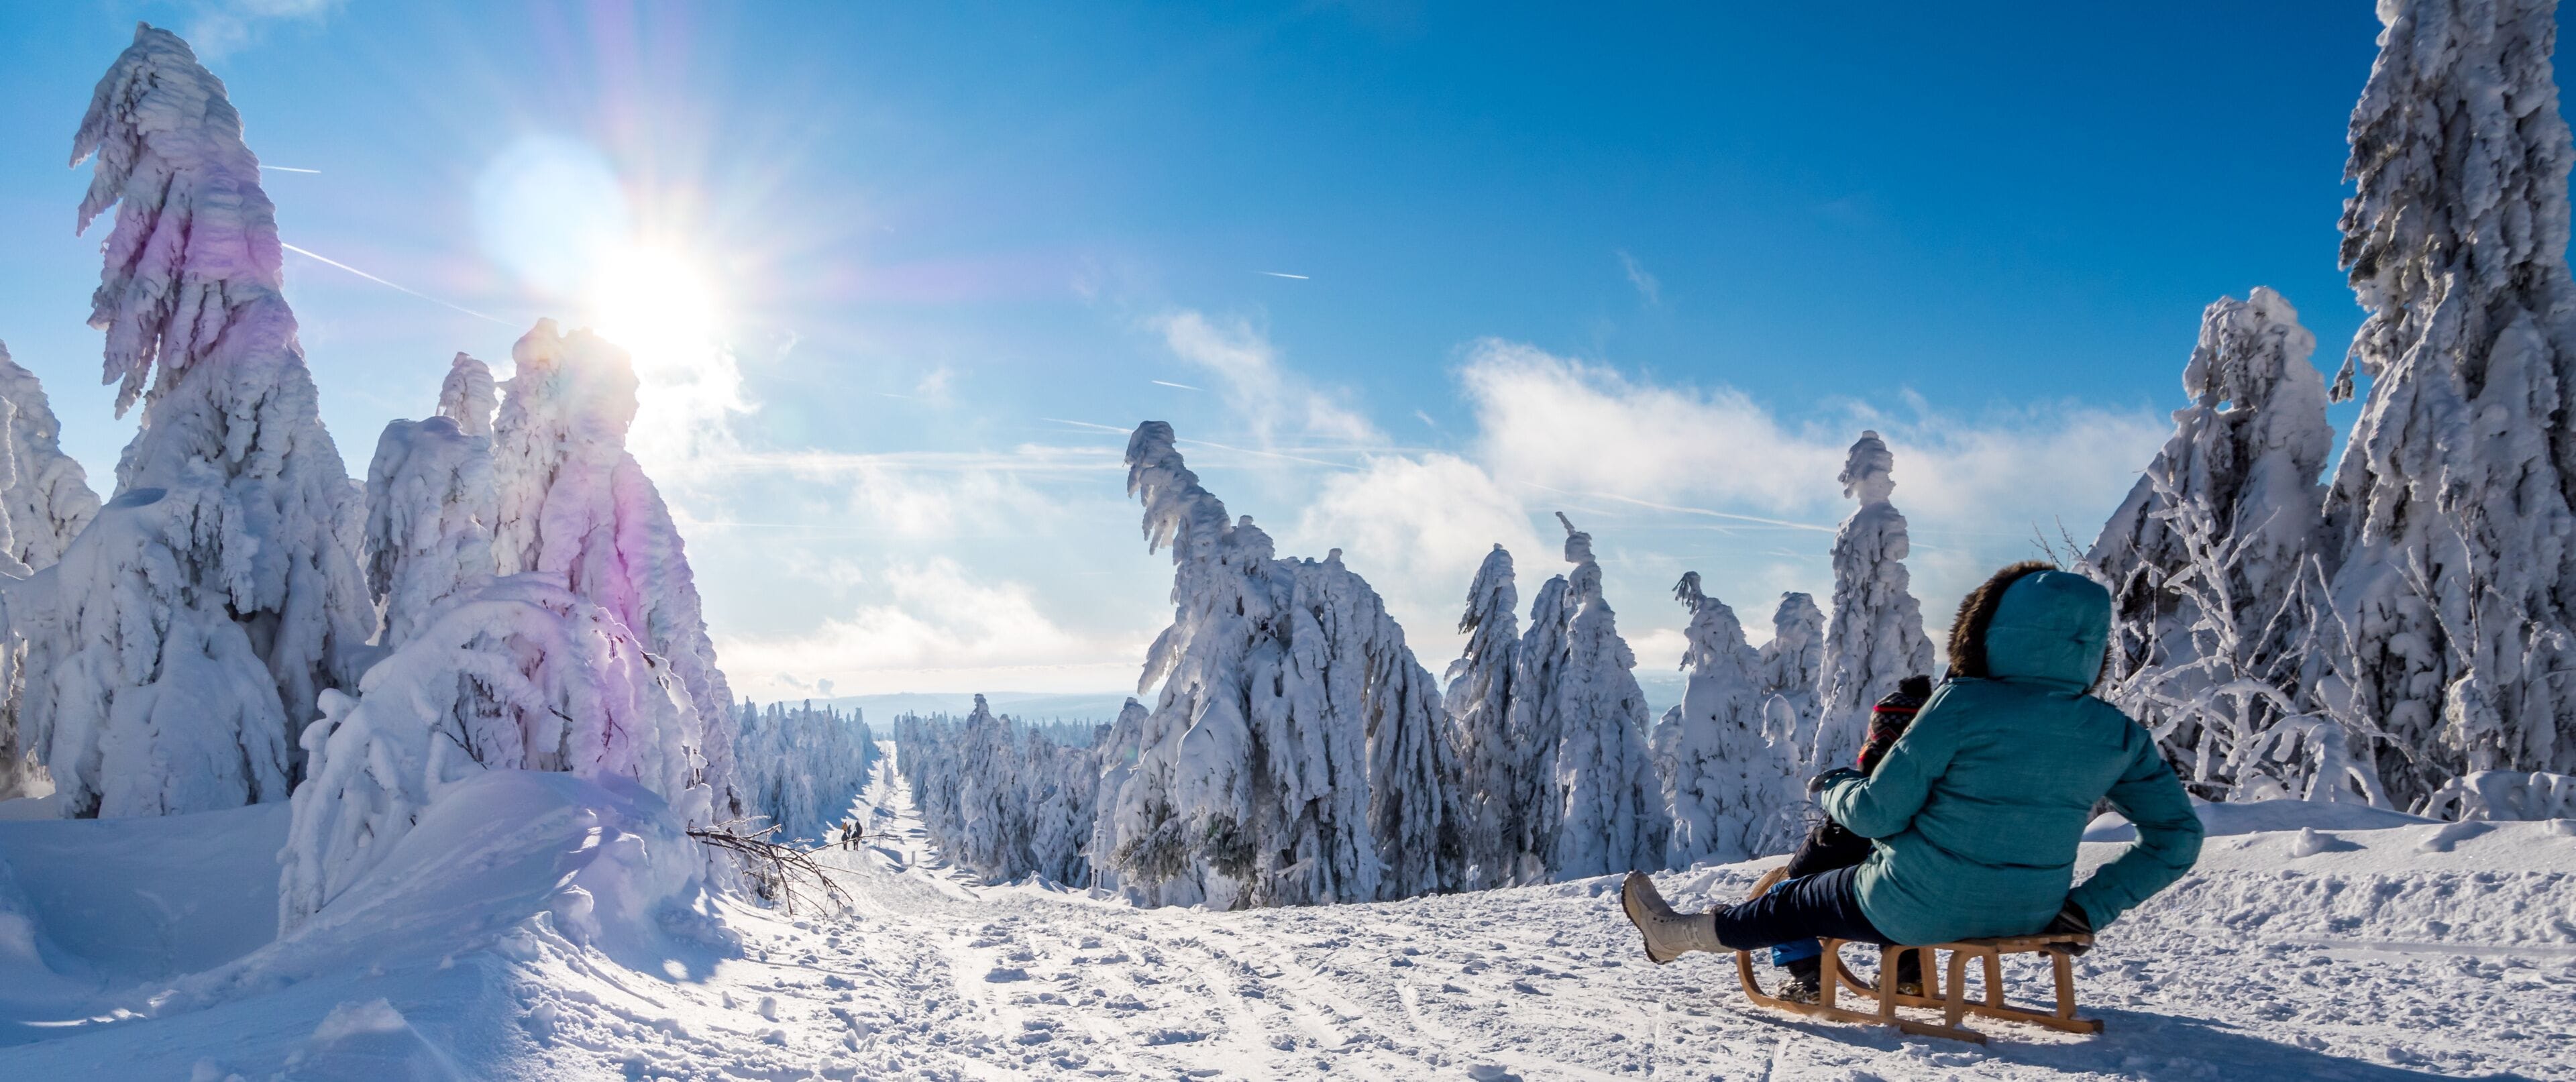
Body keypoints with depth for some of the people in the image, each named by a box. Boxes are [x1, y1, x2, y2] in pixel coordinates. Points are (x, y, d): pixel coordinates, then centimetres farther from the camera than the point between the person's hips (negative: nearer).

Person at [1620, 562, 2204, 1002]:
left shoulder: (1962, 705, -21)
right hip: (2026, 916, 5)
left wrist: (1831, 786, 5)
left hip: (1919, 909, -5)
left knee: (1797, 904, 21)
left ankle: (1678, 933, 43)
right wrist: (2089, 907, 3)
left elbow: (1878, 811, -17)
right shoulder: (2116, 734, -5)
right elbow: (2177, 837, 0)